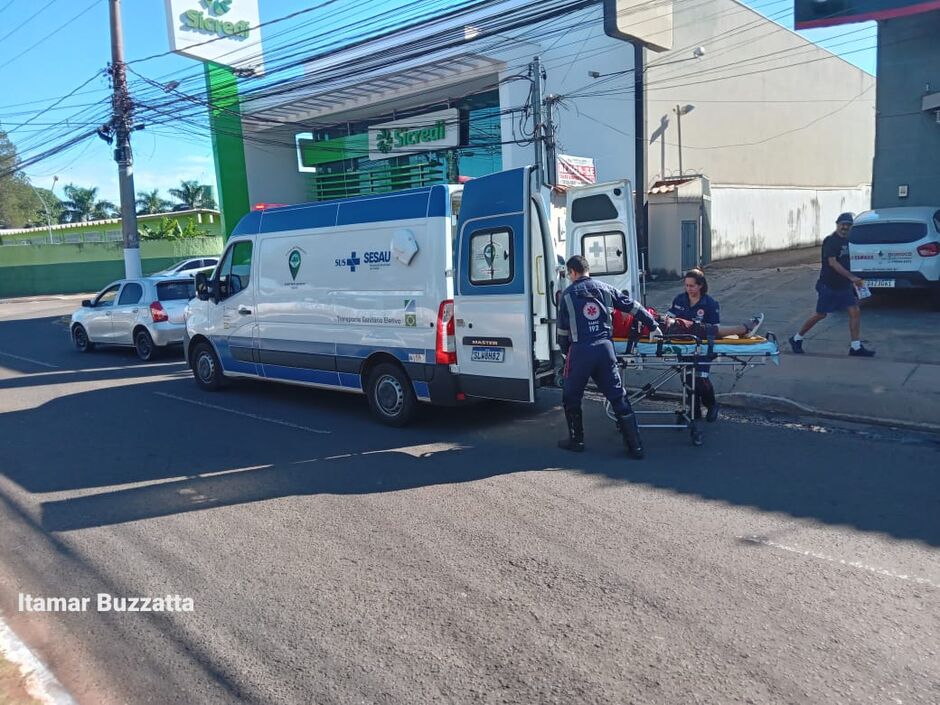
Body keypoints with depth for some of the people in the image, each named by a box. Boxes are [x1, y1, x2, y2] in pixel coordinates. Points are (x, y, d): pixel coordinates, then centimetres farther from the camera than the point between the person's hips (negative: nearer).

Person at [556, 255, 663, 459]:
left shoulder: (567, 294, 6)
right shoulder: (605, 289, 14)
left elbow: (563, 330, 7)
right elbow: (633, 307, 17)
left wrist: (566, 351, 22)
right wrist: (654, 326, 26)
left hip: (580, 350, -3)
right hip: (605, 348, 3)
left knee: (571, 397, 15)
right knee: (618, 397, 8)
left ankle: (576, 440, 23)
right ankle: (635, 446, 9)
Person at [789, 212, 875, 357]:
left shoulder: (846, 241, 10)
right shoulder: (830, 241, -14)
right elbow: (832, 262, -24)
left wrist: (851, 281, 20)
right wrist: (852, 277, -30)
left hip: (844, 285, 7)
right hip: (828, 286, -7)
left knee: (855, 312, -2)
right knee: (821, 315, 2)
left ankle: (856, 347, 2)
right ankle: (796, 339, 18)